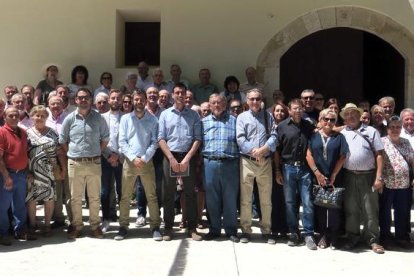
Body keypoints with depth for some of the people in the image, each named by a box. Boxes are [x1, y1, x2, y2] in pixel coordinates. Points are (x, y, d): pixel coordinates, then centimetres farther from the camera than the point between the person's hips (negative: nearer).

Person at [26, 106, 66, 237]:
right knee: (31, 198, 3)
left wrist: (64, 169, 3)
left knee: (49, 198, 4)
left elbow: (60, 152, 7)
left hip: (50, 172, 1)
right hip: (32, 172, -1)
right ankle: (32, 225, 17)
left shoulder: (52, 133, 7)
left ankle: (47, 225, 17)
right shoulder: (27, 133, 3)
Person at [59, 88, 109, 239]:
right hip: (75, 163, 0)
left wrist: (96, 153, 3)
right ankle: (76, 226, 18)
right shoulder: (70, 119, 2)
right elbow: (62, 140, 9)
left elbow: (105, 138, 9)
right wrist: (73, 153, 4)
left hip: (94, 163, 0)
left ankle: (95, 226, 16)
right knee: (75, 197, 7)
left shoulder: (98, 118, 2)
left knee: (95, 197, 6)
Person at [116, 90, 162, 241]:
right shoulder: (125, 118, 6)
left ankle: (155, 227, 7)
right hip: (129, 161, 1)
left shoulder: (152, 119, 5)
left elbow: (154, 142, 1)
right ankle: (123, 227, 12)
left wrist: (144, 158, -10)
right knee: (125, 196, 3)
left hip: (146, 162, 0)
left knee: (152, 196, 1)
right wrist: (134, 158, -10)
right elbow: (122, 142, 1)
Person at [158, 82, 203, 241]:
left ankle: (192, 228, 8)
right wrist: (172, 159, -9)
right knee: (169, 194, 3)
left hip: (188, 157, 0)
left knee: (190, 193, 2)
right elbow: (161, 139, 1)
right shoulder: (165, 114, 8)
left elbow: (197, 139, 1)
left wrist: (187, 158, -10)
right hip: (170, 157, 0)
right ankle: (168, 228, 11)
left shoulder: (193, 115, 7)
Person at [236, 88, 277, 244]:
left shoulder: (268, 117, 11)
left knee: (266, 199, 5)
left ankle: (266, 231, 16)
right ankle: (246, 230, 11)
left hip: (265, 161, 2)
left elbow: (273, 136, 0)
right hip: (247, 161, -1)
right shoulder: (242, 117, 6)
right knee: (245, 198, 2)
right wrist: (253, 151, -15)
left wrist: (264, 149, -16)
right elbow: (240, 139, -5)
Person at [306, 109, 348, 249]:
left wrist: (333, 175, -6)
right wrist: (317, 173, -9)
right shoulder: (314, 136, 6)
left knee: (334, 207, 0)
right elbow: (309, 155, 0)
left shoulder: (339, 137, 5)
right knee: (320, 207, 4)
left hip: (334, 178, -1)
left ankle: (334, 237, 11)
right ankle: (323, 235, 14)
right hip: (318, 178, 1)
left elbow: (342, 157, 0)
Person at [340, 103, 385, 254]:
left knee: (370, 210, 3)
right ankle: (352, 237, 21)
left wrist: (379, 177, -7)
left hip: (368, 176, -2)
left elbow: (379, 154, 0)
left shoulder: (371, 131, 3)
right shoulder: (342, 134, 8)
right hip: (349, 177, 2)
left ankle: (373, 240, 12)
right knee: (351, 209, 9)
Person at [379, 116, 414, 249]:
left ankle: (402, 237, 22)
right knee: (385, 211, 7)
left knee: (403, 212, 10)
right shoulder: (382, 141, -2)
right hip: (387, 183, -4)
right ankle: (385, 236, 20)